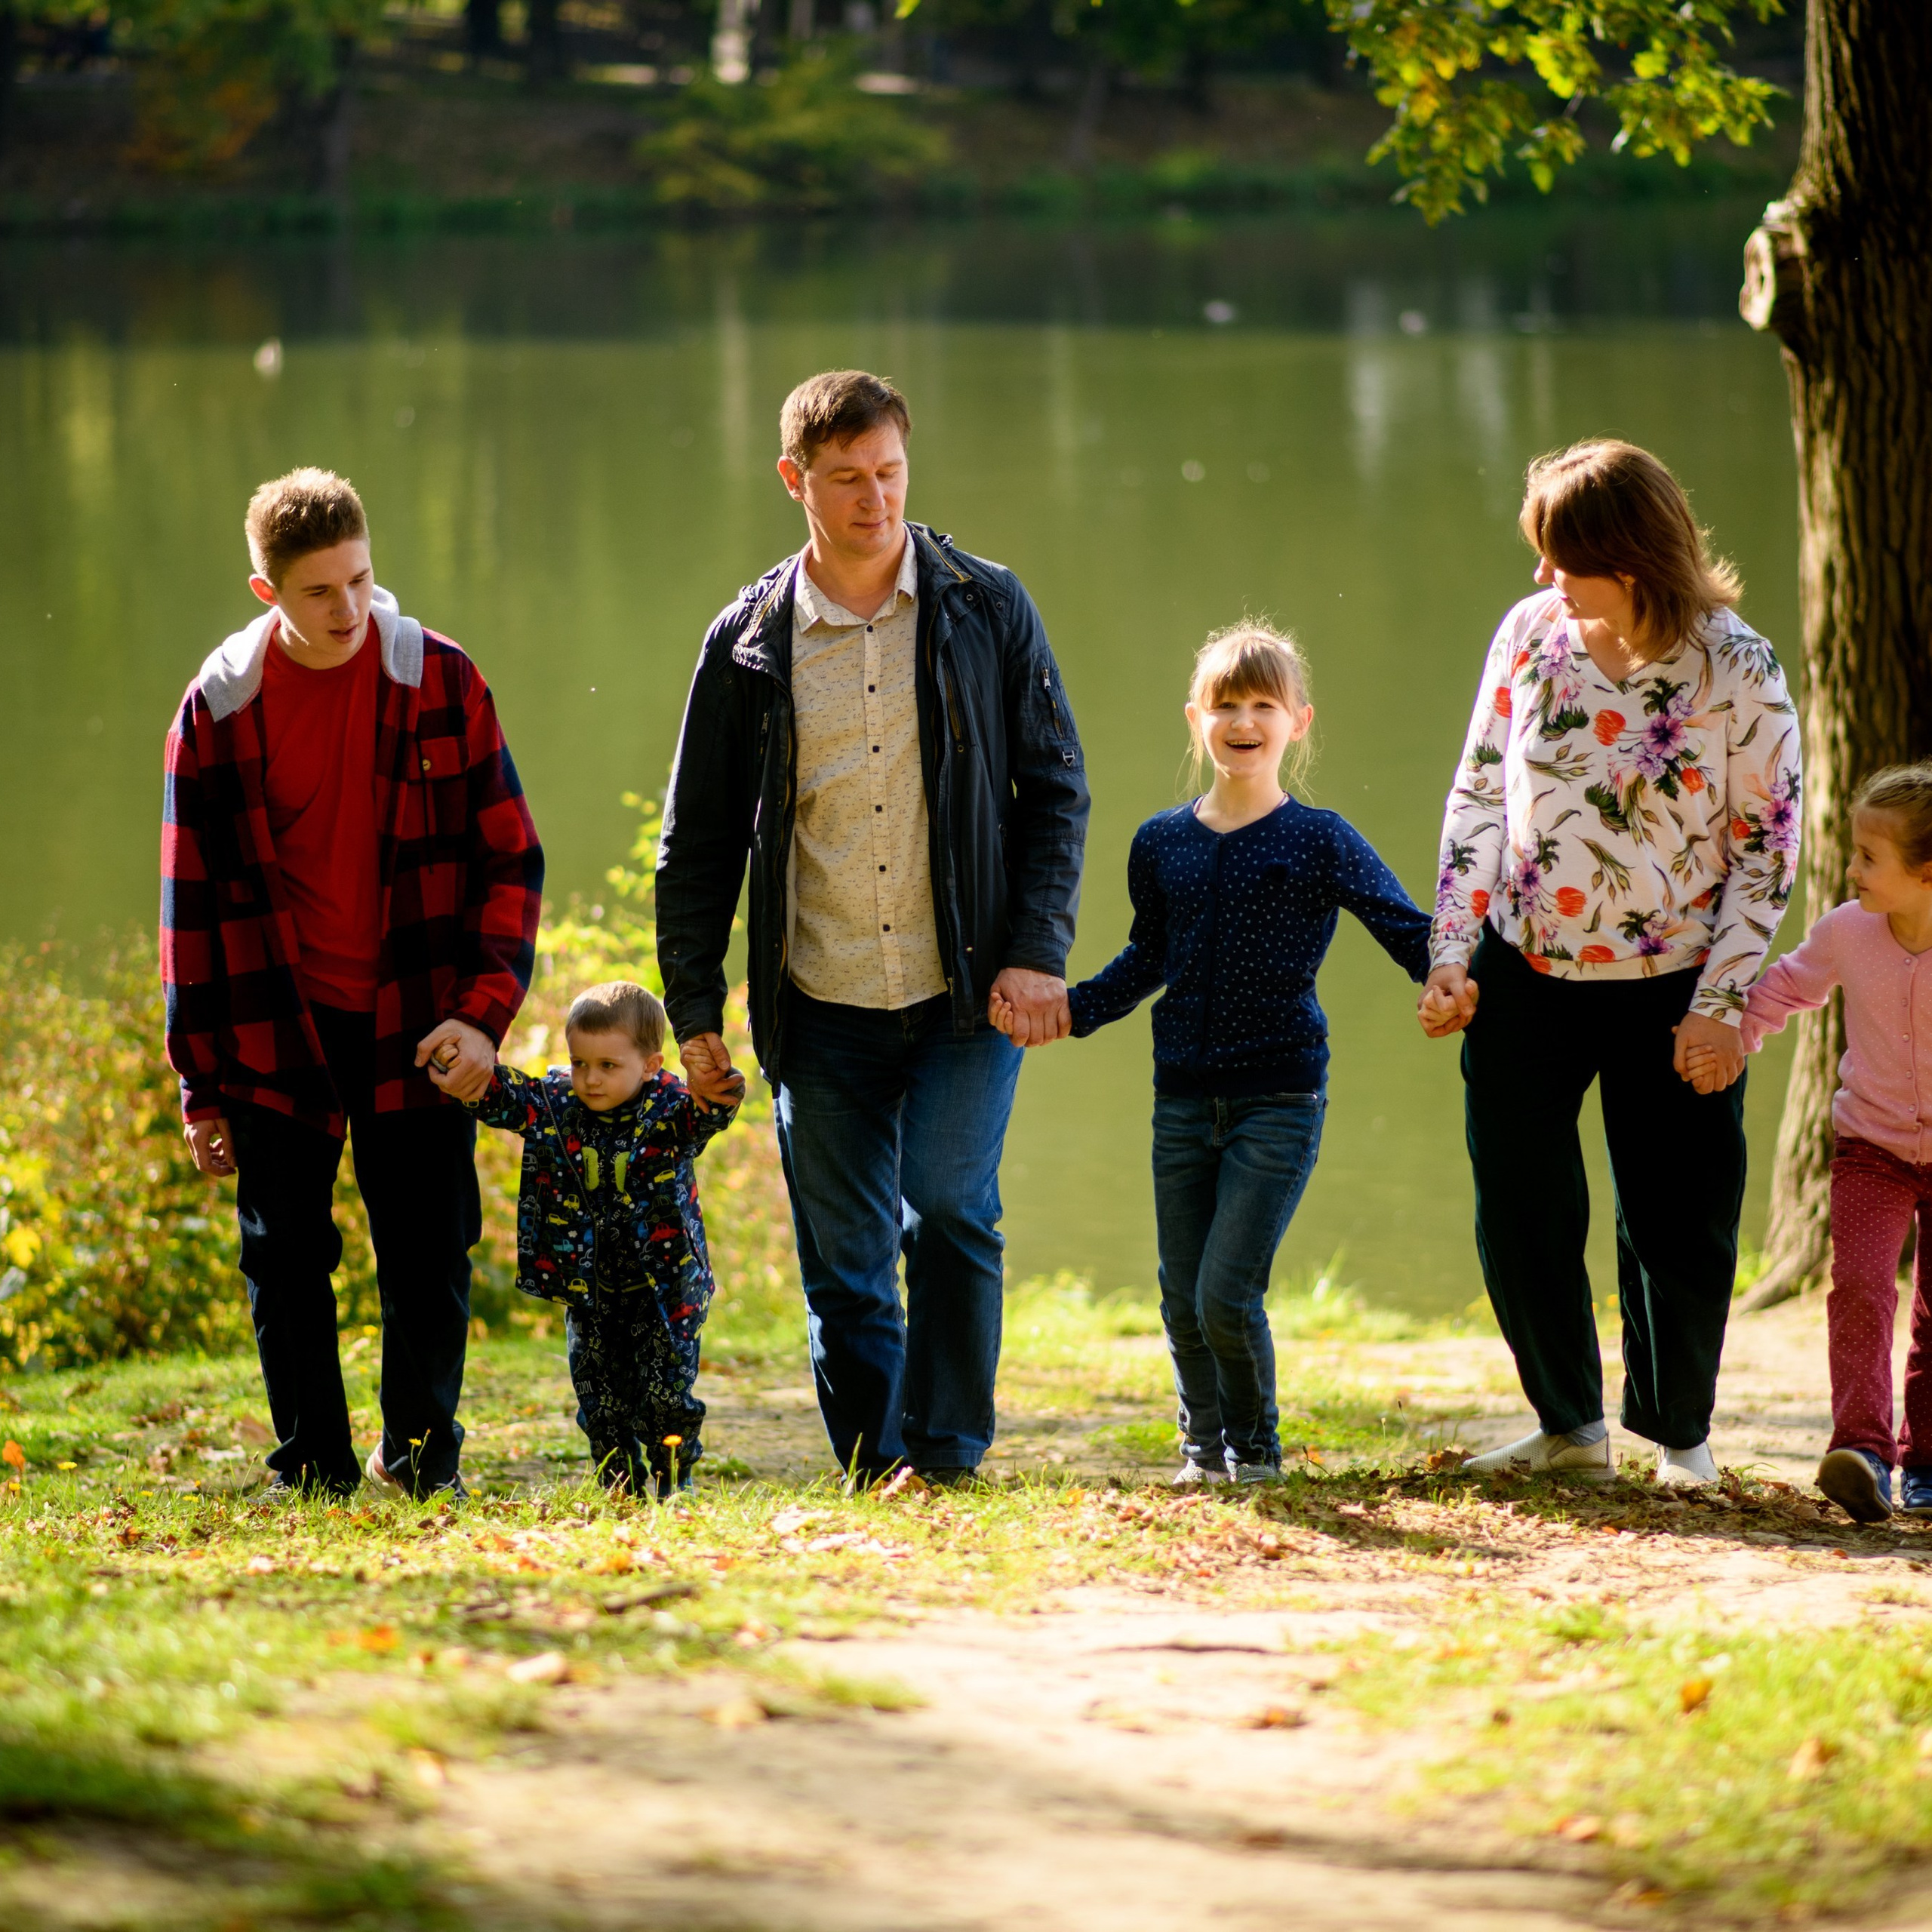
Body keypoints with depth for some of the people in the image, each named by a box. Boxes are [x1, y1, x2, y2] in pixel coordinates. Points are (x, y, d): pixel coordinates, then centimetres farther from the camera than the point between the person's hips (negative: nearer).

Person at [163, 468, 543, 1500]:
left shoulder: (441, 682, -2)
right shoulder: (220, 708, -2)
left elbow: (510, 859, 2)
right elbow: (192, 901, 4)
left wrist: (484, 1014, -9)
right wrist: (201, 1083, 2)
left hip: (416, 1027, 0)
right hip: (278, 1032, 0)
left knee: (429, 1262, 2)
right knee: (286, 1266, 3)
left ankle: (420, 1464, 18)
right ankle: (313, 1474, 15)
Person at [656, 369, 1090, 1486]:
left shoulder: (986, 609, 2)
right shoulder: (750, 641, 4)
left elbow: (1056, 787, 4)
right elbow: (699, 839, 9)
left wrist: (1038, 952, -6)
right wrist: (694, 1006, 5)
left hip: (969, 991, -1)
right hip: (822, 1009, 2)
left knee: (948, 1203, -17)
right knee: (844, 1267, 2)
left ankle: (946, 1447, -6)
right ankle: (871, 1472, 13)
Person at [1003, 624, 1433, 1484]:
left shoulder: (1319, 842, -3)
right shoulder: (1160, 845, 9)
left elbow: (1406, 930, -7)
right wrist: (1069, 1008, 9)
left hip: (1279, 1099, -4)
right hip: (1183, 1098, 4)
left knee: (1226, 1297, -11)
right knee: (1182, 1302, 6)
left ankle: (1256, 1446, 11)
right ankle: (1204, 1445, 28)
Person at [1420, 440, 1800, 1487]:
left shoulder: (1736, 672, -12)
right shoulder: (1530, 633, -3)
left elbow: (1769, 847, -6)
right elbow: (1479, 793, 5)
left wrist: (1721, 1005, -10)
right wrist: (1452, 956, -1)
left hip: (1670, 988, -3)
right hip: (1525, 973, 3)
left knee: (1677, 1224, 4)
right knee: (1518, 1212, 4)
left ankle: (1680, 1432, 25)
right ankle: (1571, 1425, 23)